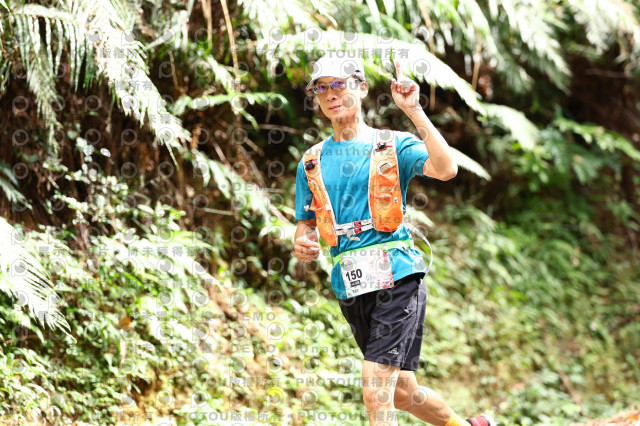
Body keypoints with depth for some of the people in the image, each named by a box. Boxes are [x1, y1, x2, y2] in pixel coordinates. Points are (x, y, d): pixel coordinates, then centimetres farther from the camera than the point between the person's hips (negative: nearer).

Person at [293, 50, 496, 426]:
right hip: (349, 288, 5)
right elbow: (306, 224, 18)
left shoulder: (393, 145, 1)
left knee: (376, 391, -16)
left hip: (396, 277, -5)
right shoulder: (312, 161, 14)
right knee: (401, 393, 14)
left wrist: (414, 111, -19)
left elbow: (446, 169, -16)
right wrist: (303, 244, -5)